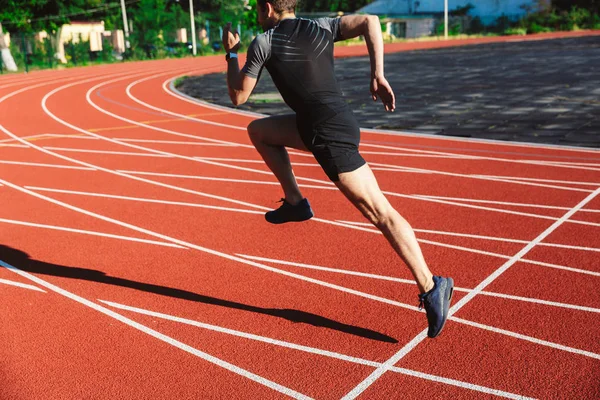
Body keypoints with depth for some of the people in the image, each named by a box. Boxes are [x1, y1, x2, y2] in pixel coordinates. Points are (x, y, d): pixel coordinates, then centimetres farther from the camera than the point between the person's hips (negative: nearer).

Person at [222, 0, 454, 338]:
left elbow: (238, 97, 5)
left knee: (379, 211, -10)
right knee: (258, 130, 22)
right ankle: (295, 203, 22)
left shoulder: (263, 43, -2)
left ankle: (431, 287, -7)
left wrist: (232, 54, 19)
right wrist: (378, 76, -3)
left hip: (330, 133, -8)